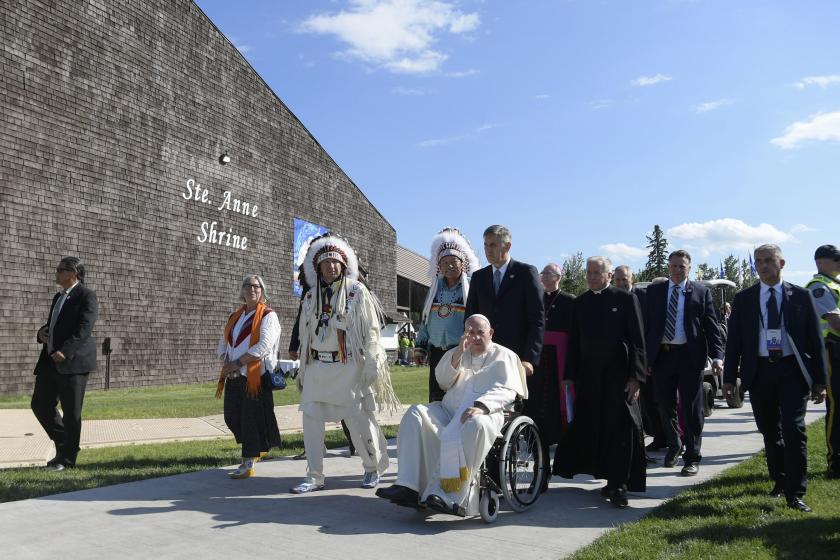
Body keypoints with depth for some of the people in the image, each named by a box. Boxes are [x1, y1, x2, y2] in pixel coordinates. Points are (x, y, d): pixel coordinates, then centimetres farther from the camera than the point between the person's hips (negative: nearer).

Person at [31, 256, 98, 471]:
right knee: (40, 405, 9)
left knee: (71, 412, -2)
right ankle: (64, 444, 25)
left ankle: (67, 458, 10)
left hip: (73, 362, -9)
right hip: (50, 361, 9)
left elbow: (84, 329, -17)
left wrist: (65, 352, -26)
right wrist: (41, 333, 5)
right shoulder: (58, 297, 21)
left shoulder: (86, 296, -6)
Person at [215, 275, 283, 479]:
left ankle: (249, 462, 7)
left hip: (256, 376, -7)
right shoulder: (234, 317, 18)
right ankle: (256, 449, 31)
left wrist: (236, 363, -15)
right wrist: (227, 362, -2)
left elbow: (263, 347, -15)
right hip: (234, 377, 7)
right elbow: (223, 344, 19)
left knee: (252, 418, -3)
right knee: (232, 417, 10)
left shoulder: (268, 316, -3)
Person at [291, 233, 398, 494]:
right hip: (317, 367, 5)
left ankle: (373, 468, 22)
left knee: (358, 420, 0)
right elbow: (305, 335, 16)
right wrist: (302, 370, 15)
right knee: (311, 420, 1)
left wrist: (371, 368, -10)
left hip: (348, 367, -4)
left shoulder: (357, 292, -3)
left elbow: (370, 332, -5)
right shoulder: (311, 296, 11)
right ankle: (314, 477, 11)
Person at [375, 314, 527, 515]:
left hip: (485, 414, -4)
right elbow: (443, 381, 11)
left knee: (476, 425, -39)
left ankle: (452, 496, -40)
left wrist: (481, 406, -21)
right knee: (416, 414, -21)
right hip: (449, 412, 5)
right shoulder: (456, 353, 27)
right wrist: (459, 353, -3)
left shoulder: (504, 356, 13)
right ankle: (407, 486, -29)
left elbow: (507, 390, -3)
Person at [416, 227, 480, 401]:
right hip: (437, 354, 5)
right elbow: (424, 320, 19)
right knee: (436, 400, 6)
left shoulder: (471, 287, -1)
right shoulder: (435, 288, 14)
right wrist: (421, 346, 13)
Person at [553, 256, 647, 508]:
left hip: (619, 375, -4)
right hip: (588, 376, 4)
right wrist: (570, 375, 7)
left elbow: (637, 341, -4)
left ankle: (619, 485, 5)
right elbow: (574, 342, 11)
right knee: (591, 428, 7)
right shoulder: (580, 303, 10)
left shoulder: (625, 299, -2)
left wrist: (636, 377, -10)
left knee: (621, 428, -3)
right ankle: (612, 480, 22)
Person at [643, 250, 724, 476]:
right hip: (661, 355, 2)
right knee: (665, 406, 10)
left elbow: (712, 325, -1)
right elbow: (646, 324, 6)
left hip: (690, 356, -2)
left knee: (691, 409, 3)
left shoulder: (701, 292, 3)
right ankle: (674, 445, 35)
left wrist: (717, 356, -11)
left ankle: (692, 458, 15)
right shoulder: (654, 291, 7)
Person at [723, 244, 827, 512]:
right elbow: (734, 340, 5)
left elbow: (815, 339, 3)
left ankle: (795, 493, -1)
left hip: (793, 371, -2)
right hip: (759, 372, 2)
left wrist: (820, 380, -1)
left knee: (794, 429, -9)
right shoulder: (743, 299, 5)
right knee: (770, 432, 11)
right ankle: (779, 482, 29)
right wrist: (730, 376, 1)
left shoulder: (801, 296, 2)